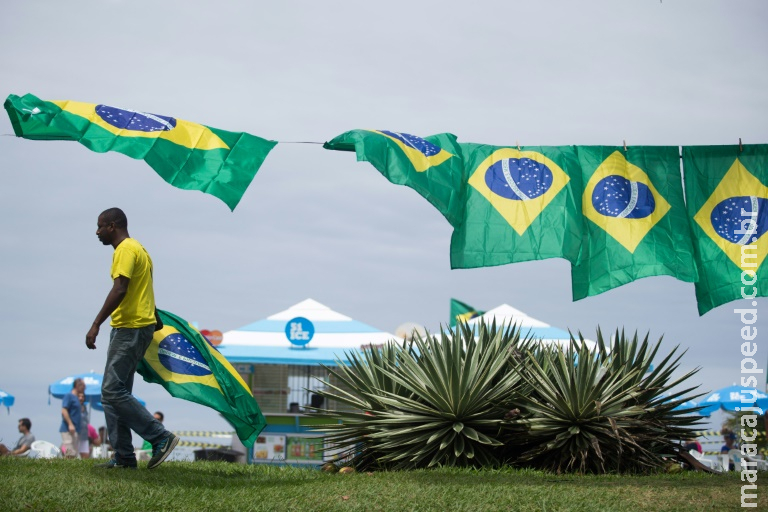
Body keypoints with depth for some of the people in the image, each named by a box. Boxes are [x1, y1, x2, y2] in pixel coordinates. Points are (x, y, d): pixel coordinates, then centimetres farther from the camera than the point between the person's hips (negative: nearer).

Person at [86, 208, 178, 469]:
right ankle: (123, 457, 7)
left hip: (130, 328, -11)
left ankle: (161, 438, -13)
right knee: (115, 393, 9)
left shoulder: (126, 249, -11)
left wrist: (96, 325, -25)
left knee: (113, 391, -13)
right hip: (135, 327, 11)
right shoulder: (138, 249, 21)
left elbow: (119, 290, -23)